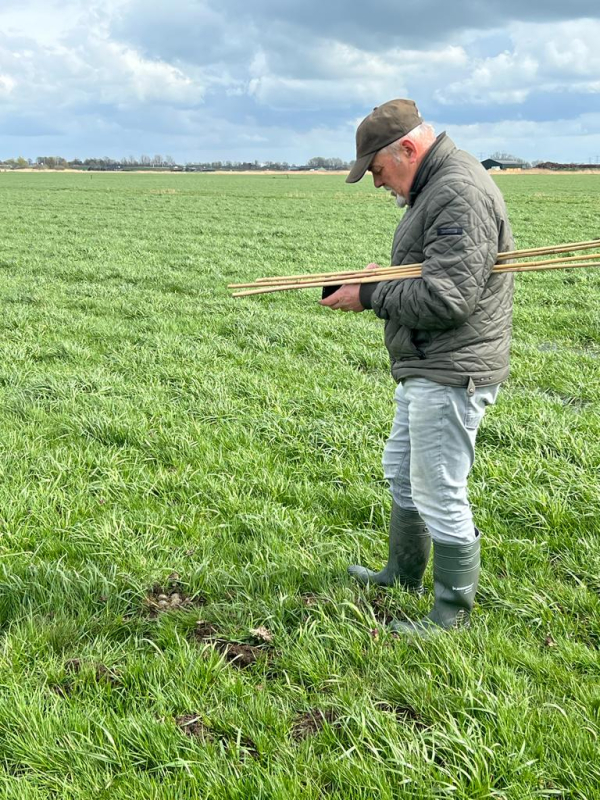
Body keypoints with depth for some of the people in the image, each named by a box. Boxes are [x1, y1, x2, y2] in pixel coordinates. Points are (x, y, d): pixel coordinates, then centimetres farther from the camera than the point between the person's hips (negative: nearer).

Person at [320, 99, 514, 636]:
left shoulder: (460, 194, -21)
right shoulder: (435, 187, 14)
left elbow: (446, 298, -27)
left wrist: (369, 298, -16)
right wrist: (383, 277, 3)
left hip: (451, 374, -11)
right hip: (425, 368, 11)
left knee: (440, 495, -1)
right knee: (401, 472, 23)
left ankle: (454, 612, 17)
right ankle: (403, 575, 42)